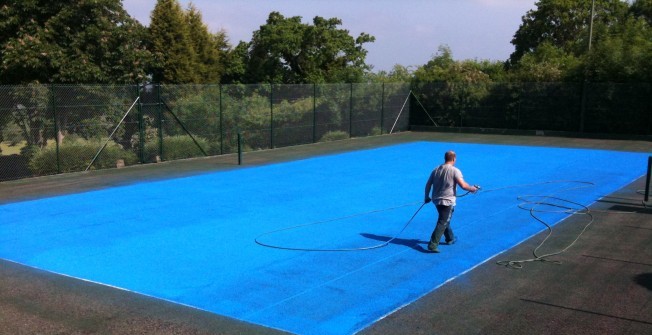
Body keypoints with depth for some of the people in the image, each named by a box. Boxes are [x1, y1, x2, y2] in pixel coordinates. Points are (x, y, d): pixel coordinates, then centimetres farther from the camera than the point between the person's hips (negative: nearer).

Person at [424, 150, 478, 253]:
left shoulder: (436, 170, 7)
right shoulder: (455, 171, -11)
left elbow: (428, 185, 9)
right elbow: (463, 185, -19)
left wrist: (427, 197, 20)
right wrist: (473, 189, -2)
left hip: (436, 200, 7)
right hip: (448, 201, -7)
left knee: (445, 220, 26)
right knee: (442, 223, -6)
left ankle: (450, 238, 43)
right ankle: (433, 245, -15)